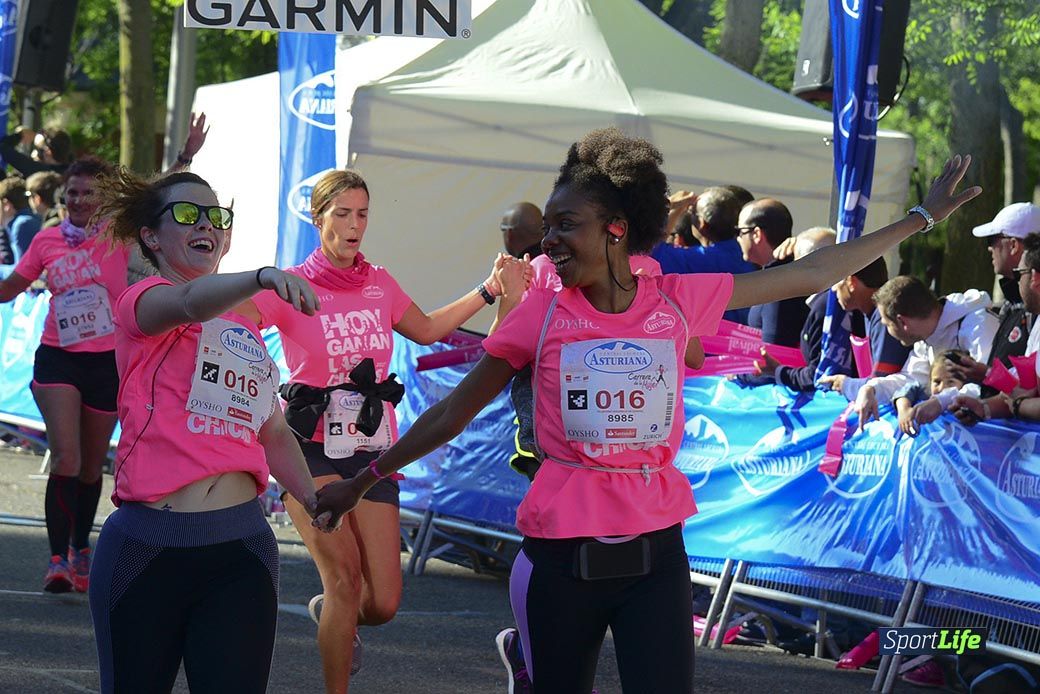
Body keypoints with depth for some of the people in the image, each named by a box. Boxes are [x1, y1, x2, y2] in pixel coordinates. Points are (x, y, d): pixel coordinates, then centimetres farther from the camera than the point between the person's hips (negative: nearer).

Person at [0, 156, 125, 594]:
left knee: (92, 465, 12)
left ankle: (80, 549, 32)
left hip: (107, 361, 0)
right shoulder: (47, 240, 2)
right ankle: (59, 559, -10)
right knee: (65, 459, -14)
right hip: (58, 360, 0)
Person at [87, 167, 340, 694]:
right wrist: (261, 278, -45)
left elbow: (274, 433, 27)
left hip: (241, 549, 5)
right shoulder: (141, 301, 0)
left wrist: (314, 500, 8)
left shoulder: (243, 328, 19)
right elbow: (187, 303, -24)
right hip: (150, 546, -4)